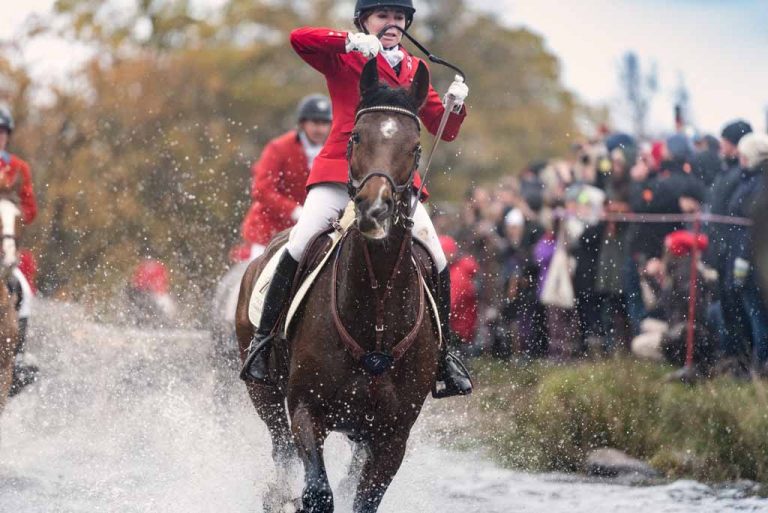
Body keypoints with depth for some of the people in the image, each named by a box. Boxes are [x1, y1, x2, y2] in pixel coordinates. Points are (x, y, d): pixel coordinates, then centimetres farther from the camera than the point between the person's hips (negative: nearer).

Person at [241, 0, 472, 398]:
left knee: (437, 260, -7)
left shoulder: (413, 69, 18)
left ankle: (442, 355, 8)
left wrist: (455, 104, -4)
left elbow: (444, 130, 17)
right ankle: (262, 341, -8)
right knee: (300, 245, -19)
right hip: (340, 172, -3)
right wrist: (354, 41, -24)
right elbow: (299, 39, -15)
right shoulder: (343, 57, 6)